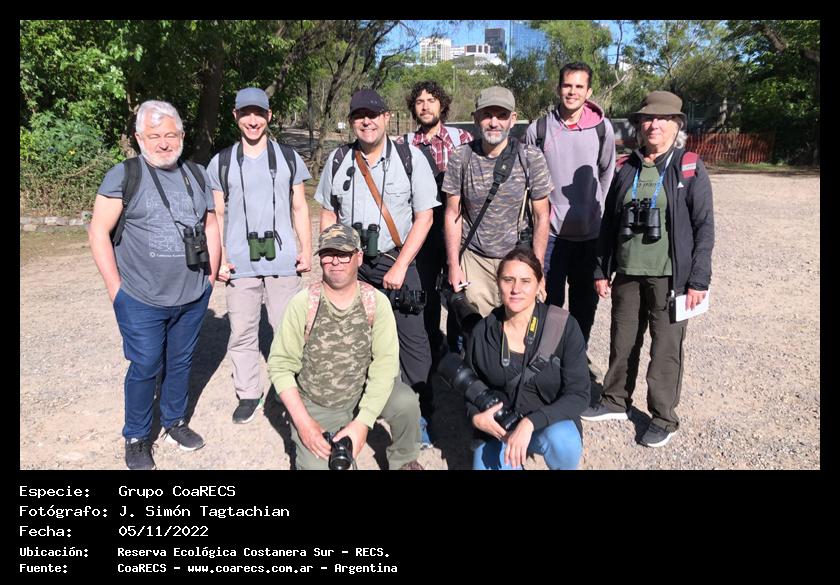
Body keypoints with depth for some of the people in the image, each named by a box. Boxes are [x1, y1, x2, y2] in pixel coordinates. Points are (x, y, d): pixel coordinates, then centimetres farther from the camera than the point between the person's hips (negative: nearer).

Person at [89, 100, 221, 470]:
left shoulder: (196, 175, 7)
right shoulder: (123, 176, -7)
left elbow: (210, 226, 13)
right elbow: (98, 232, -8)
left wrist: (211, 276, 7)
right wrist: (116, 289, -10)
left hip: (193, 298, 4)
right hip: (142, 301, -4)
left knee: (181, 362, 16)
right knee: (145, 368, 5)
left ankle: (175, 422, 36)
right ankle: (136, 438, 24)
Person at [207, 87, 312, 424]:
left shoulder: (289, 158, 9)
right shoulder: (221, 163, 9)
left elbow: (299, 209, 11)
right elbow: (217, 216, 9)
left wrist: (306, 249, 1)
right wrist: (218, 258, -2)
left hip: (283, 262, 0)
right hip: (239, 265, 1)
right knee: (242, 333, 6)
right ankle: (248, 393, 20)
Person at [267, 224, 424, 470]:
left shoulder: (376, 302, -12)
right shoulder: (302, 304, -14)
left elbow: (385, 363, -17)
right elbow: (280, 365, -10)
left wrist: (363, 422, -24)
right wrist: (303, 422, -17)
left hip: (363, 394, 1)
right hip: (315, 407, -1)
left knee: (406, 402, -26)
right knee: (317, 465, -20)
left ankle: (402, 461, 5)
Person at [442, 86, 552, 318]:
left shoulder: (531, 158, -6)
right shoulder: (460, 158, -3)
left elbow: (542, 217, -1)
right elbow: (453, 213, 3)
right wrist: (454, 265, 0)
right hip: (474, 258, 1)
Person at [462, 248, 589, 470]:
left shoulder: (564, 326, -14)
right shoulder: (482, 333, -6)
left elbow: (578, 394, -16)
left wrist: (530, 423, -29)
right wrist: (476, 417, -15)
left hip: (550, 422, -2)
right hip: (498, 427, 3)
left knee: (561, 442, -35)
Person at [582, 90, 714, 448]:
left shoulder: (690, 168, -3)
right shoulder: (627, 170, 7)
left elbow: (704, 227, -5)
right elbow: (608, 224, 11)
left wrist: (698, 280, -10)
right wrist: (601, 271, 8)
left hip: (669, 276, -4)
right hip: (628, 274, 4)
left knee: (666, 349, 4)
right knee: (622, 342, 13)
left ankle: (664, 418, 20)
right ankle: (615, 403, 31)